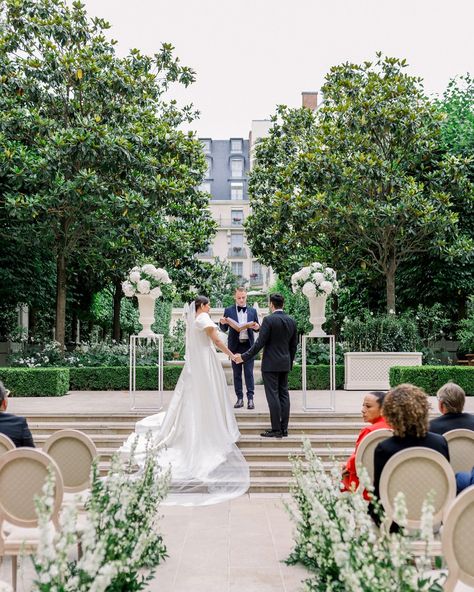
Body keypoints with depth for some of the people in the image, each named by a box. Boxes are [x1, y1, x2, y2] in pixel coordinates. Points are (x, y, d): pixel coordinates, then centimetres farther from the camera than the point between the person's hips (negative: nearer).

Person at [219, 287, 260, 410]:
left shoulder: (252, 311, 9)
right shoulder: (229, 310, 5)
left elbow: (257, 328, 12)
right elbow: (224, 329, 6)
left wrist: (257, 327, -12)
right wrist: (222, 323, -17)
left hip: (248, 345, 0)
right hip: (235, 345, 0)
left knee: (249, 372, -4)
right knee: (236, 373, 4)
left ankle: (250, 398, -1)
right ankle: (240, 398, 9)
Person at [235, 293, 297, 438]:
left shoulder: (269, 320, -13)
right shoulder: (291, 321, 7)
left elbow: (260, 343, -15)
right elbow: (294, 344, 12)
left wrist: (244, 357, -9)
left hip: (270, 364, -7)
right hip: (285, 364, 7)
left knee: (273, 395, -4)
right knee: (284, 394, 9)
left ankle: (276, 429, -2)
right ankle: (284, 428, 13)